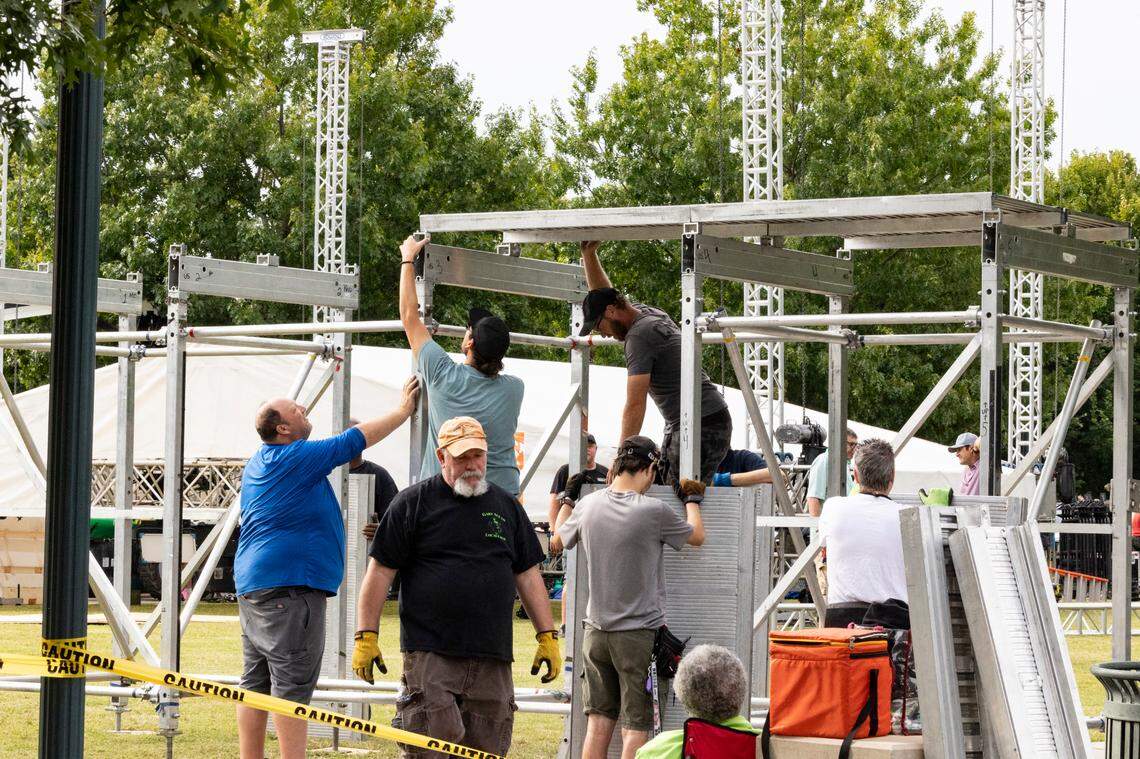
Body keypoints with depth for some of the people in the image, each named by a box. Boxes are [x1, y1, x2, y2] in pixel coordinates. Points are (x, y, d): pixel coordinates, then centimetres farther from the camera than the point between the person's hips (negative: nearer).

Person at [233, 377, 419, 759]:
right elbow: (354, 440, -5)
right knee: (292, 685, -11)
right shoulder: (296, 458, -11)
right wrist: (403, 411, 6)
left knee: (256, 684, 9)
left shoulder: (260, 463, 16)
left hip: (252, 585, 10)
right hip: (289, 585, -10)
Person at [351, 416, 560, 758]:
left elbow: (528, 576, 19)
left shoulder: (507, 506, 16)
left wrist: (548, 637, 12)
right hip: (429, 652, -4)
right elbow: (380, 572, 1)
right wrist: (366, 637, -6)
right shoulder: (413, 502, 3)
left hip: (493, 657, 4)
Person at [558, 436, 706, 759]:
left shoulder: (587, 505, -2)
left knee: (599, 718, 12)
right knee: (635, 725, -1)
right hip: (640, 633, -5)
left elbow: (560, 541, 18)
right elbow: (697, 536, 3)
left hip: (596, 630, 5)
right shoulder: (653, 511, -16)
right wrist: (692, 499, 21)